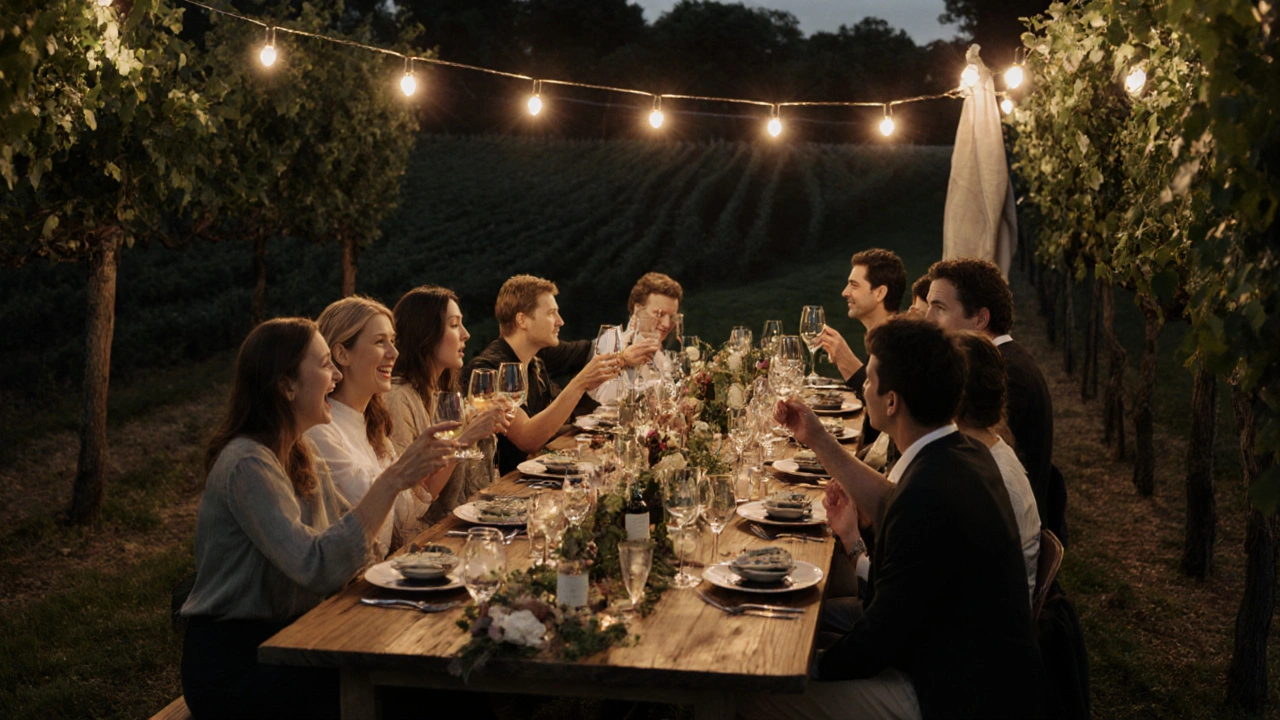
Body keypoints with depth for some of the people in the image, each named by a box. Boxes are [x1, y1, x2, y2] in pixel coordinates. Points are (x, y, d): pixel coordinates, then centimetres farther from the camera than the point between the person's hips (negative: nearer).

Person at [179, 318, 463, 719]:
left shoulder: (298, 456, 10)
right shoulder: (248, 464, -20)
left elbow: (353, 530, 10)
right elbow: (317, 567, -30)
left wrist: (409, 472, -1)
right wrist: (392, 481, -32)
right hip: (233, 661, -8)